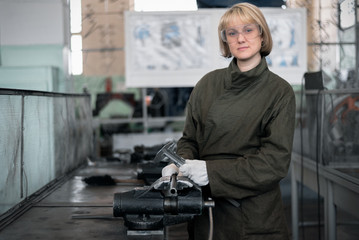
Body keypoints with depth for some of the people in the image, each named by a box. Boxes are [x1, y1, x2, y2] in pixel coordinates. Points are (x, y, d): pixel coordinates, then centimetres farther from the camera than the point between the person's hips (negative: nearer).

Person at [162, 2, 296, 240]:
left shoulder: (280, 91, -5)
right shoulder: (208, 84, 4)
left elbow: (276, 160, -13)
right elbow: (190, 139, 10)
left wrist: (212, 171, -21)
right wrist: (181, 164, -13)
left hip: (254, 213, -2)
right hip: (207, 209, 3)